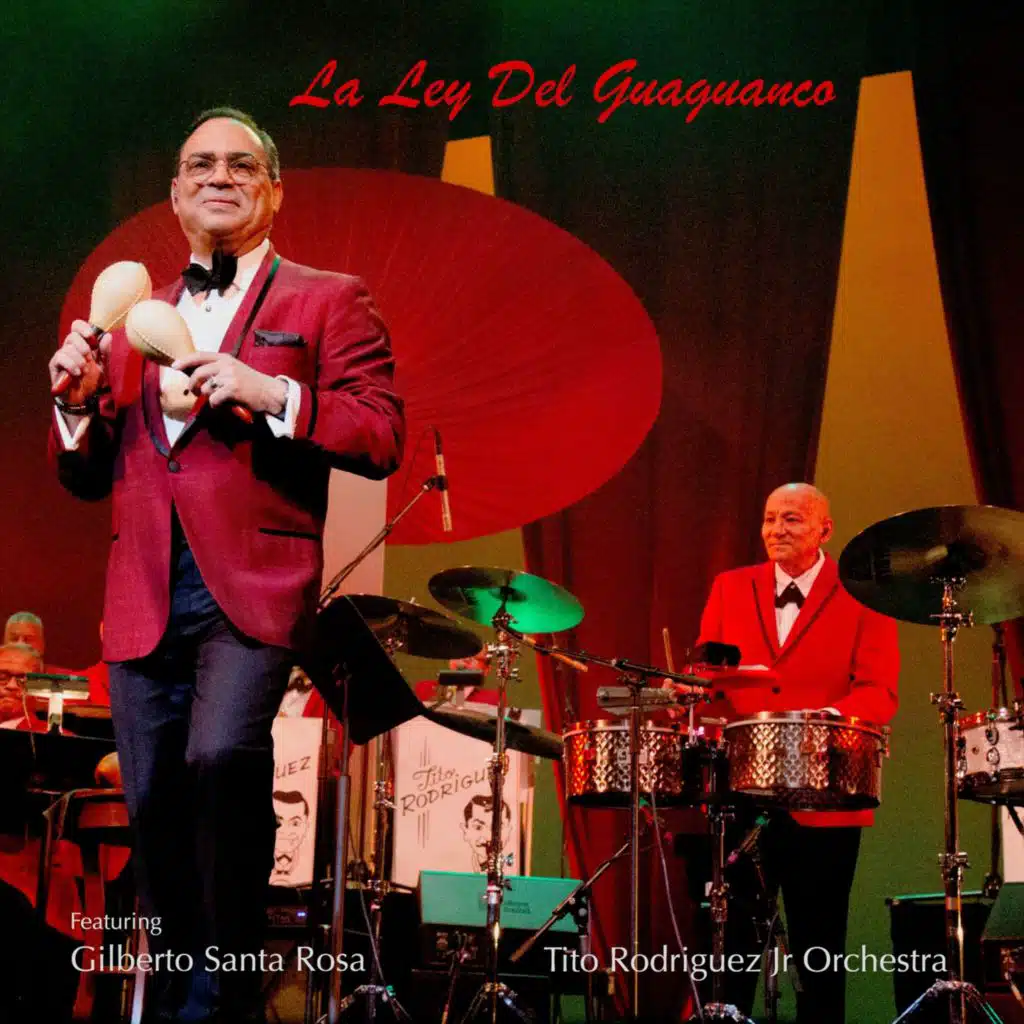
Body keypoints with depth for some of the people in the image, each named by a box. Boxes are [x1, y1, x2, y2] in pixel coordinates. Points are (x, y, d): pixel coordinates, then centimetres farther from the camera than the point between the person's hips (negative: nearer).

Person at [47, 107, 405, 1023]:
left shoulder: (327, 301, 7)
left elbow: (381, 440, -3)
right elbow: (87, 476, 20)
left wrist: (273, 395, -16)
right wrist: (78, 401, 0)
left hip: (252, 587, -5)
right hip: (144, 601, 5)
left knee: (221, 757, -27)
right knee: (156, 812, 7)